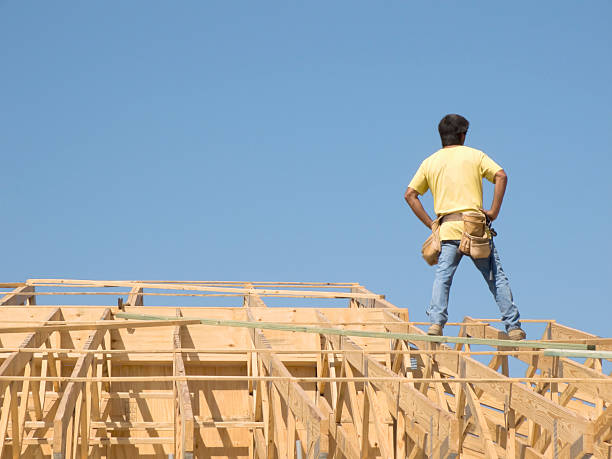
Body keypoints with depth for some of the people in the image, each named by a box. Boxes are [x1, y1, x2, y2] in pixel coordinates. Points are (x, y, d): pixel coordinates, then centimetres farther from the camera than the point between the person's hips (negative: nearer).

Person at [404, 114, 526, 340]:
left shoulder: (430, 162, 14)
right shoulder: (474, 155, 8)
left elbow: (410, 194, 10)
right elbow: (501, 176, -7)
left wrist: (431, 224, 10)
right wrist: (493, 212, -3)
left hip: (448, 228, 1)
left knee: (442, 277, 1)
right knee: (496, 277, 5)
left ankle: (436, 322, -19)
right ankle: (513, 328, 5)